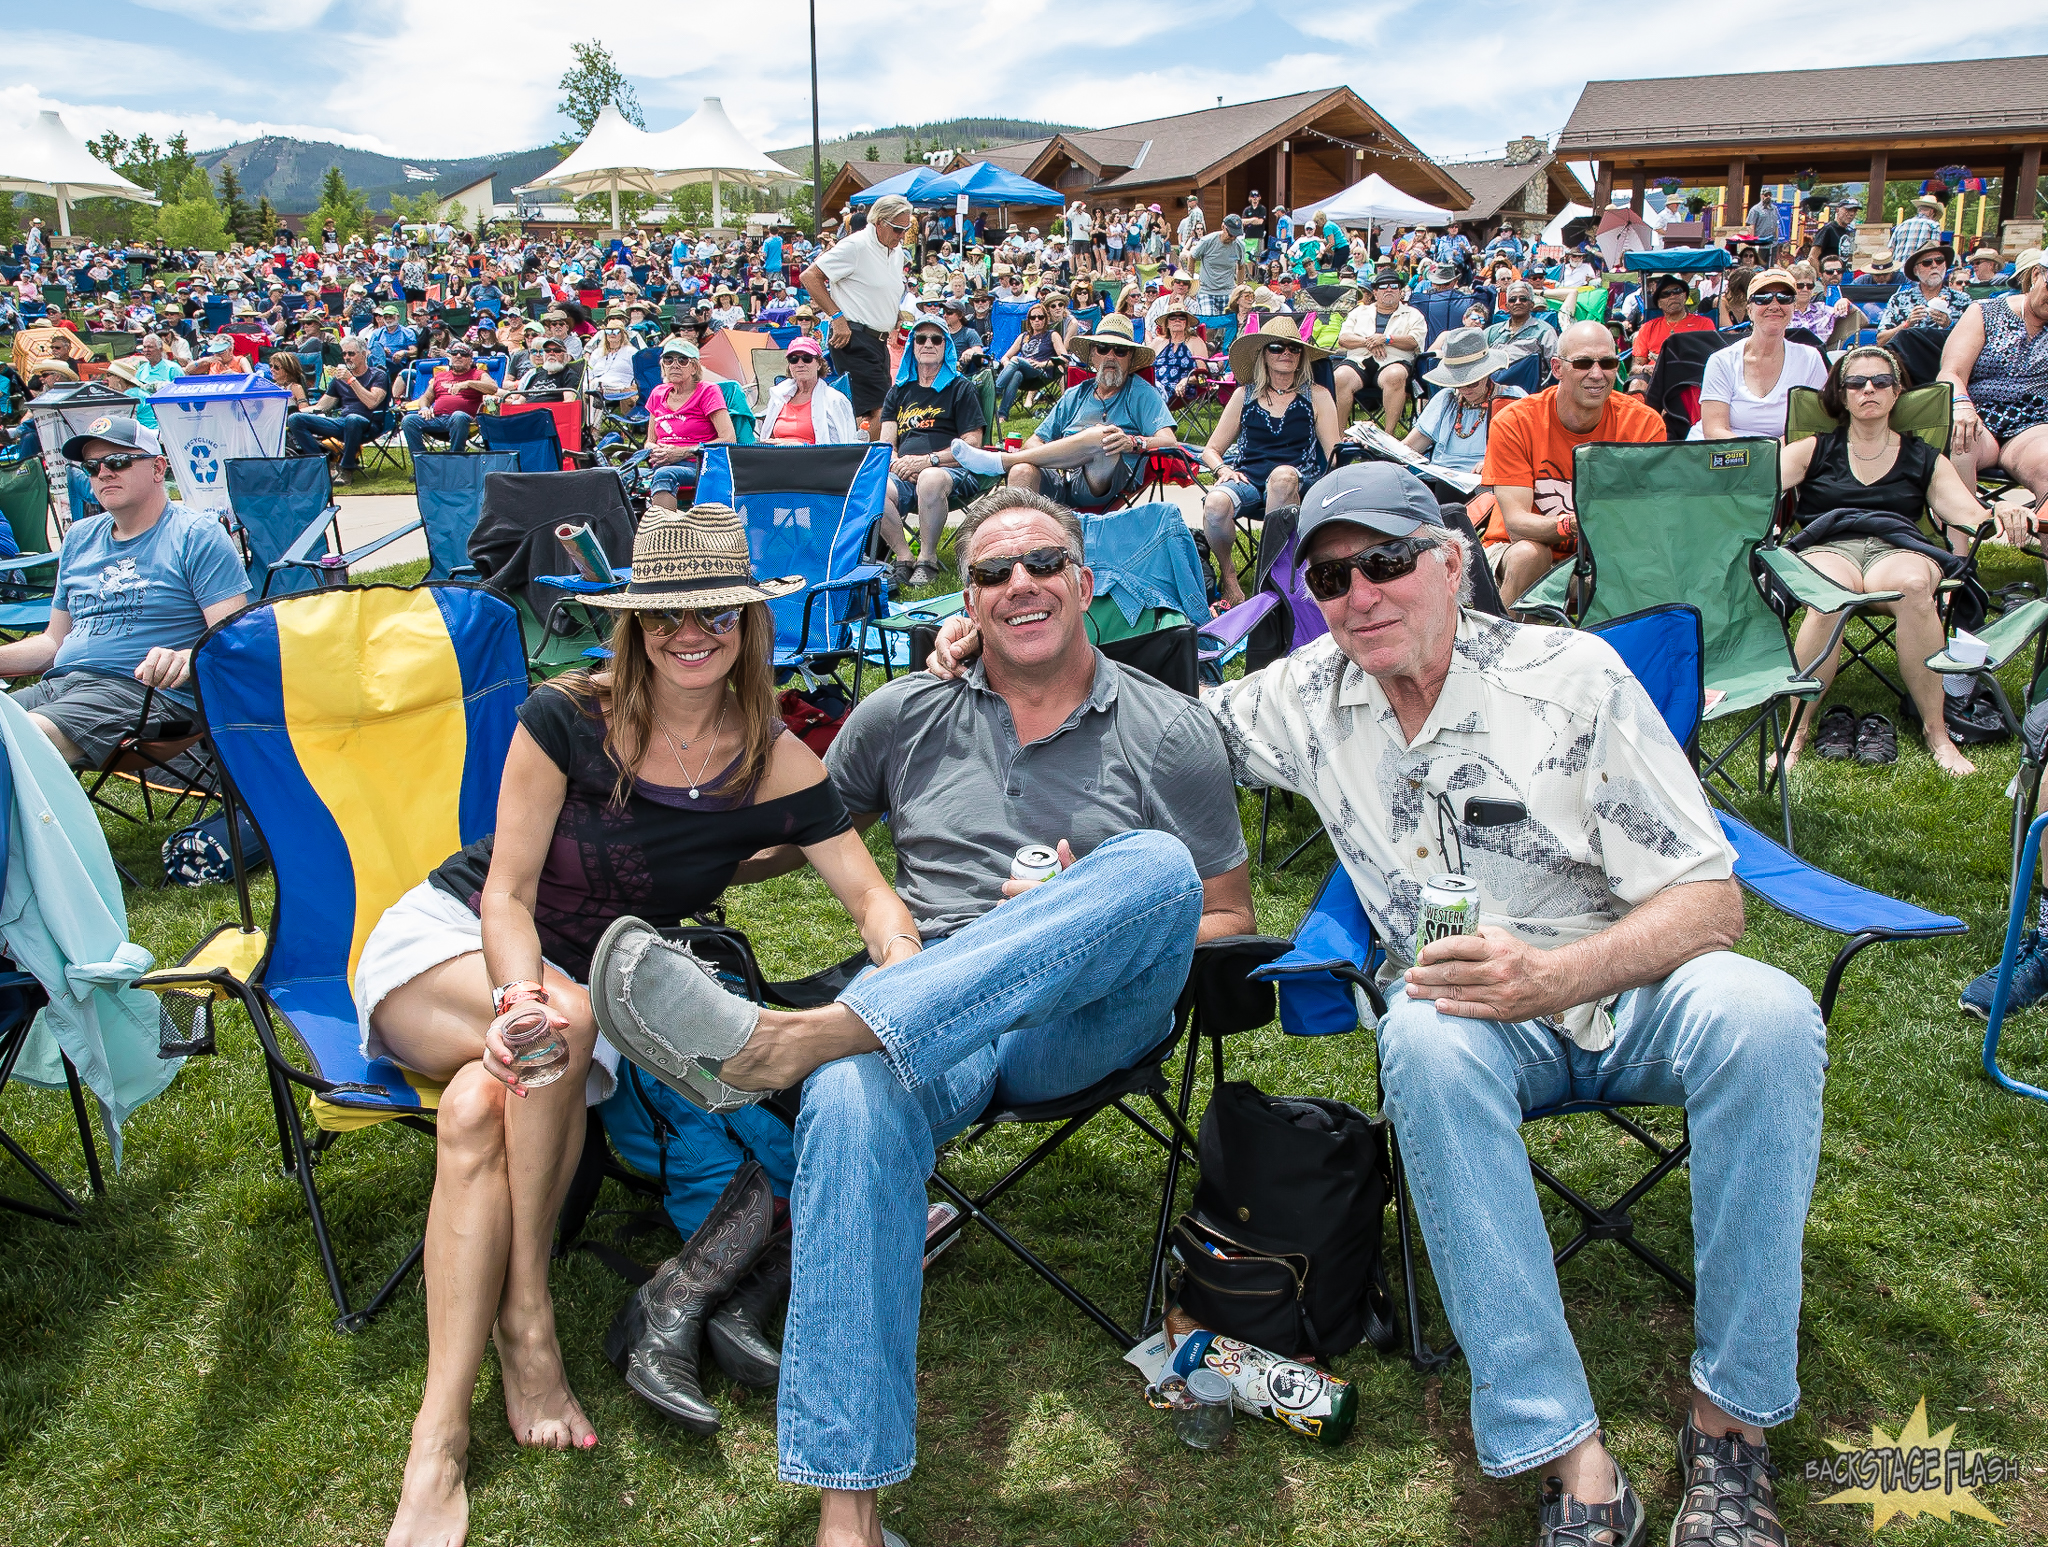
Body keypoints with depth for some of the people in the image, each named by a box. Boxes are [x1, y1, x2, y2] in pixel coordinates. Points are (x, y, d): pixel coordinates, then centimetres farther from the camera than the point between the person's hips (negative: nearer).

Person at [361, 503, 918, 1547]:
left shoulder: (771, 763, -8)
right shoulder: (565, 717, -12)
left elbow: (866, 891, -11)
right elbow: (508, 892, -11)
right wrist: (526, 999, -31)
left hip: (599, 987, 1)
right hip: (442, 941, 0)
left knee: (482, 1109, -32)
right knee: (567, 1021, -35)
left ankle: (439, 1446, -27)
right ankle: (525, 1316, -23)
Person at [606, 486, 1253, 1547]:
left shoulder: (1168, 732, 12)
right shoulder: (906, 714, 17)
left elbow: (1231, 921, 12)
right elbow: (794, 837, 25)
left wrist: (1093, 925, -6)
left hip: (1083, 1021, 0)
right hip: (928, 1018, 1)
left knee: (1152, 864, -34)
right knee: (850, 1101, -36)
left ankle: (787, 1037, -41)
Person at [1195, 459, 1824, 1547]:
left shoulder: (1572, 676, -10)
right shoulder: (1309, 695, 0)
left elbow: (1711, 902, -10)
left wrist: (1561, 975, -29)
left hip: (1626, 996, 0)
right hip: (1469, 1014, 1)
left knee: (1764, 1014, -32)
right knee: (1426, 1041, -34)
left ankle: (1729, 1417, -16)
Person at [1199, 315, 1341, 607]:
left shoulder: (1317, 396, 14)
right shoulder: (1245, 395, 17)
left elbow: (1334, 455, 8)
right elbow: (1211, 450, 18)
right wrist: (1223, 468, -4)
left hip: (1296, 483, -1)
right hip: (1247, 479, 1)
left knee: (1282, 475, -40)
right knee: (1215, 504, -35)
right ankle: (1227, 573, -8)